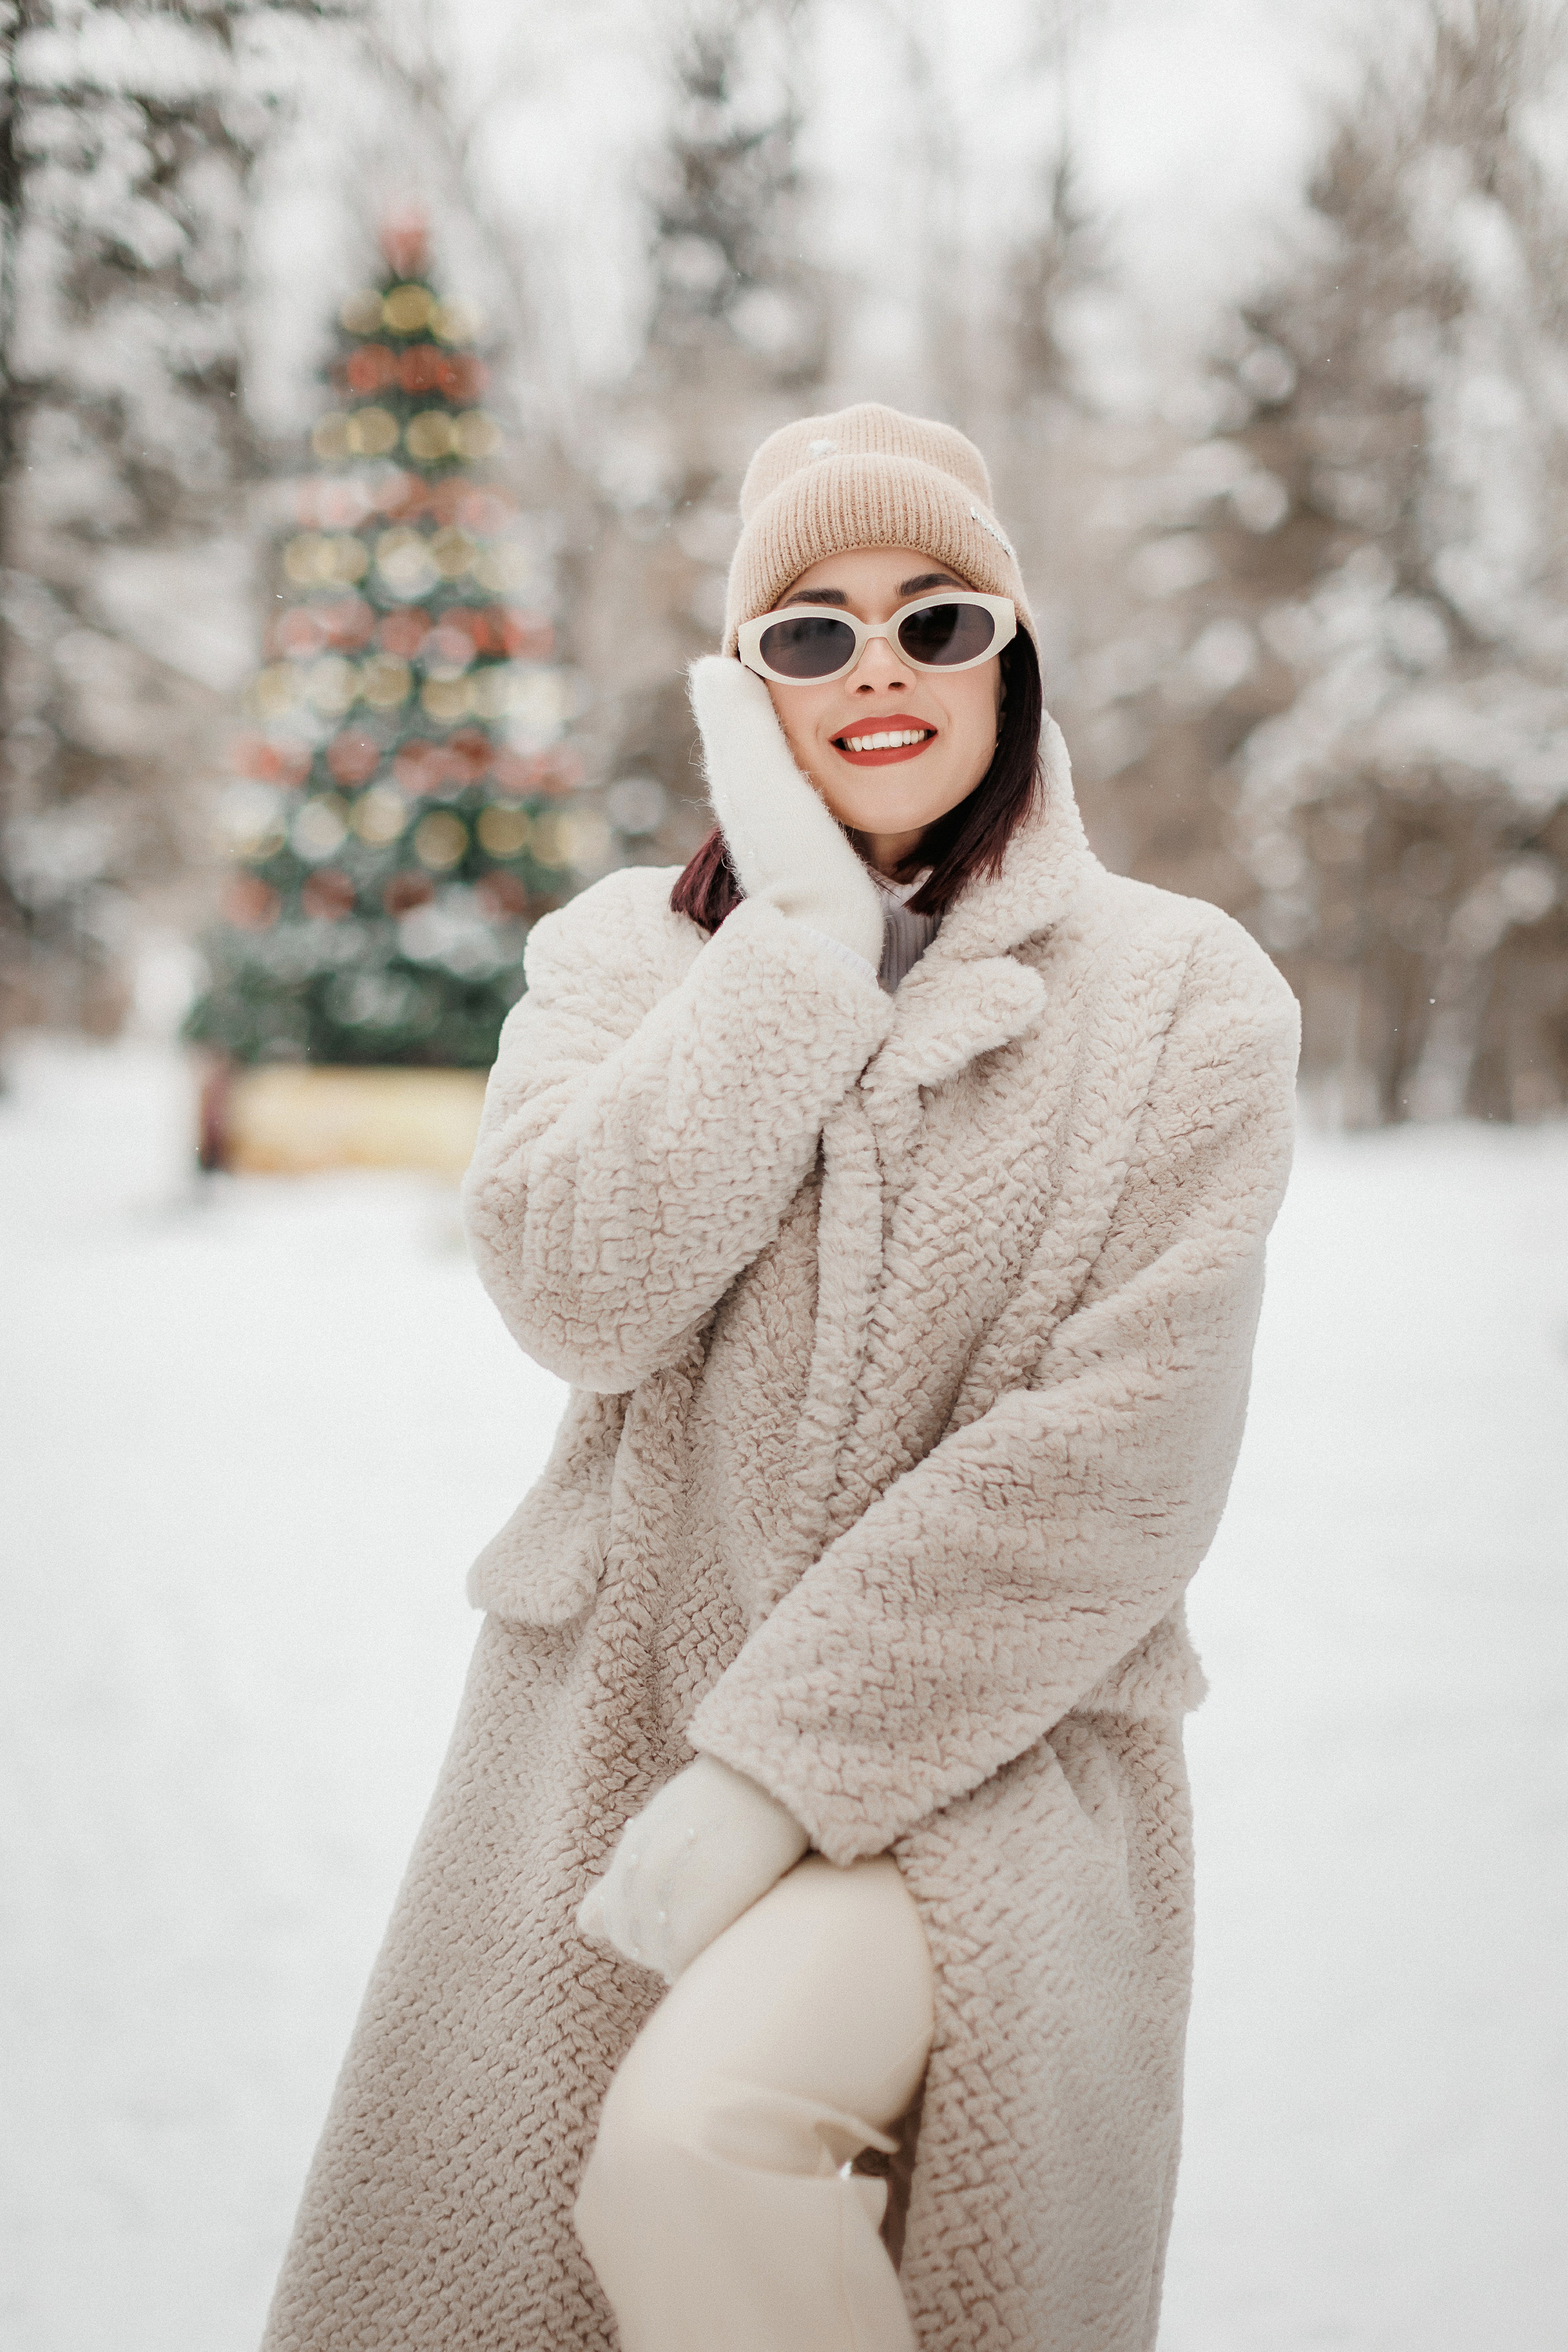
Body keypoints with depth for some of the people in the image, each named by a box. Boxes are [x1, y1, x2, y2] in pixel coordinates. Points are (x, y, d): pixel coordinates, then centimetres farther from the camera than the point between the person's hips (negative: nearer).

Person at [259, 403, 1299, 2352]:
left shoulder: (1184, 998, -2)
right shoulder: (624, 951, 7)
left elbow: (1119, 1457, -11)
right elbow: (579, 1292, -12)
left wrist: (781, 1763, -15)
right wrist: (807, 928, -12)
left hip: (963, 1746, -3)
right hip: (609, 1725, 4)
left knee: (690, 2147, -29)